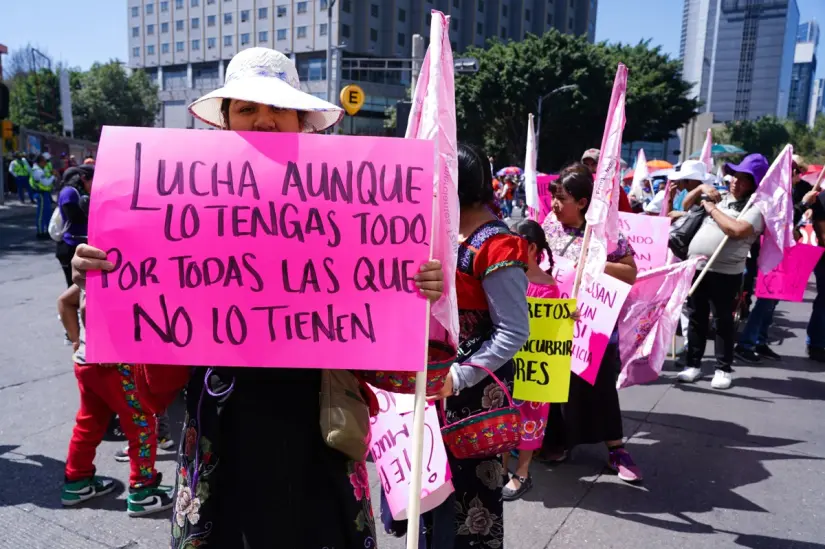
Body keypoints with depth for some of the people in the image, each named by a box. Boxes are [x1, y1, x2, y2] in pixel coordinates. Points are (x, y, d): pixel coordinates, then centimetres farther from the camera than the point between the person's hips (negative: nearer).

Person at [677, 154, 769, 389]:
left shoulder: (755, 207, -7)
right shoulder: (720, 198, 14)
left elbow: (737, 230, -26)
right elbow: (686, 204, 25)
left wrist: (713, 209, -13)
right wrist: (701, 188, 6)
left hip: (724, 273, -6)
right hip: (696, 267, 6)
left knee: (723, 321, 3)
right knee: (696, 318, 12)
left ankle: (723, 369, 15)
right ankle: (693, 365, 21)